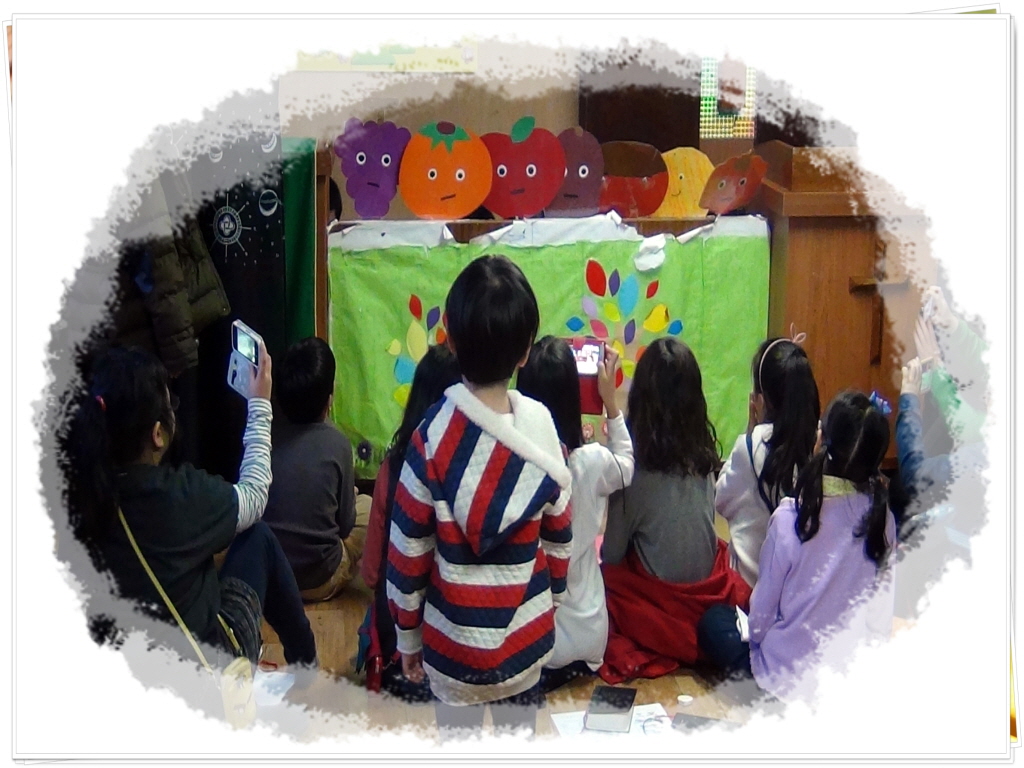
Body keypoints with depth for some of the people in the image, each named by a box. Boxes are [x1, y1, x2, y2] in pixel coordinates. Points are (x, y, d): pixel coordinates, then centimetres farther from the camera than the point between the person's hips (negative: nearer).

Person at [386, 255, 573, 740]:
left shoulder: (432, 439, -19)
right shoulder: (542, 430, -11)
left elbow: (408, 551, -11)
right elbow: (559, 538, 0)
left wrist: (407, 637, 3)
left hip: (454, 645, -2)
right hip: (527, 639, 2)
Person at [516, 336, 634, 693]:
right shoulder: (592, 463, -17)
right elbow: (628, 465, 8)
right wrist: (609, 399, 9)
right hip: (586, 638, -1)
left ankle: (543, 673, 5)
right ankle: (573, 665, 7)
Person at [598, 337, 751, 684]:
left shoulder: (636, 458, -19)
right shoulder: (704, 451, -5)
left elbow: (612, 553, -11)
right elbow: (706, 524, 6)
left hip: (658, 600, -5)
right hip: (706, 592, 5)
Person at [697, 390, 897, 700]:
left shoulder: (792, 515, -20)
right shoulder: (882, 519, -10)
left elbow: (763, 608, -9)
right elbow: (880, 615, 0)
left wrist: (756, 633, 12)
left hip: (789, 675, -5)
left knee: (713, 620, 22)